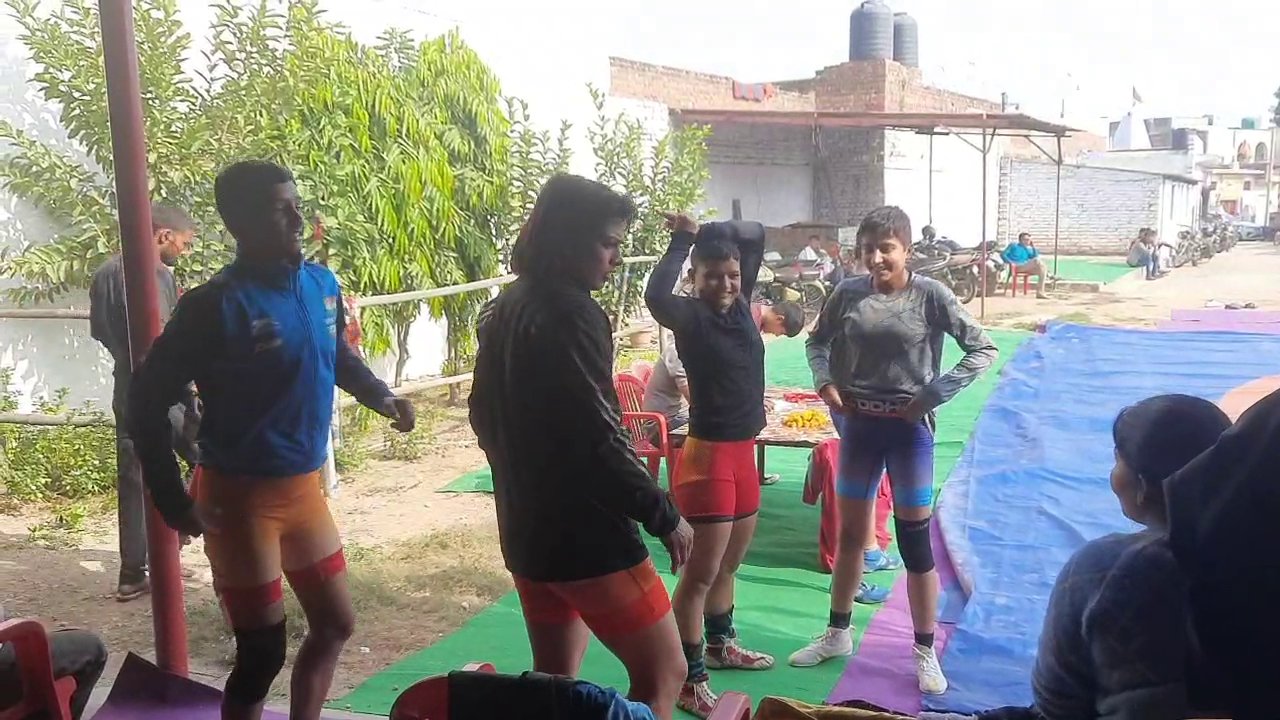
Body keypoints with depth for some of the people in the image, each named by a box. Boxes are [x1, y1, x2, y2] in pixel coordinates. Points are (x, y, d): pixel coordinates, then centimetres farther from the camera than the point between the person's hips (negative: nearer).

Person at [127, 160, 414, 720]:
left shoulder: (322, 284, -1)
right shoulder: (215, 305, -19)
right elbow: (145, 402, -15)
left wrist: (380, 397, 1)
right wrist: (173, 502, -16)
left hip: (304, 487, 7)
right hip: (239, 496, -7)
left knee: (335, 623, 18)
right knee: (262, 653, 1)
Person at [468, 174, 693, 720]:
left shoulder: (505, 309, 9)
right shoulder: (570, 313, -18)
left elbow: (485, 416, 18)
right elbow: (598, 439, -22)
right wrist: (664, 515, -12)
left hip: (525, 528, 9)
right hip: (585, 534, -9)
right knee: (662, 674, 1)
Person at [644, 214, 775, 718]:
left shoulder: (740, 306, 5)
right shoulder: (691, 317, -13)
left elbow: (757, 236, 12)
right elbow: (655, 296, -36)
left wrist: (713, 232, -2)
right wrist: (684, 240, -25)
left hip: (744, 452, 8)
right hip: (708, 456, -8)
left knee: (729, 563, 23)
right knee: (701, 571, -2)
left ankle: (720, 645, 42)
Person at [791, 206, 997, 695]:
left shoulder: (930, 295, -11)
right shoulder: (848, 293, -2)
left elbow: (983, 350, -9)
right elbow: (817, 341, 14)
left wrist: (933, 395, -15)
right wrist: (824, 381, -4)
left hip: (909, 428, -3)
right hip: (858, 424, 4)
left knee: (914, 541, 3)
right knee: (849, 533, 16)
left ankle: (925, 653, 19)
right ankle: (838, 633, 33)